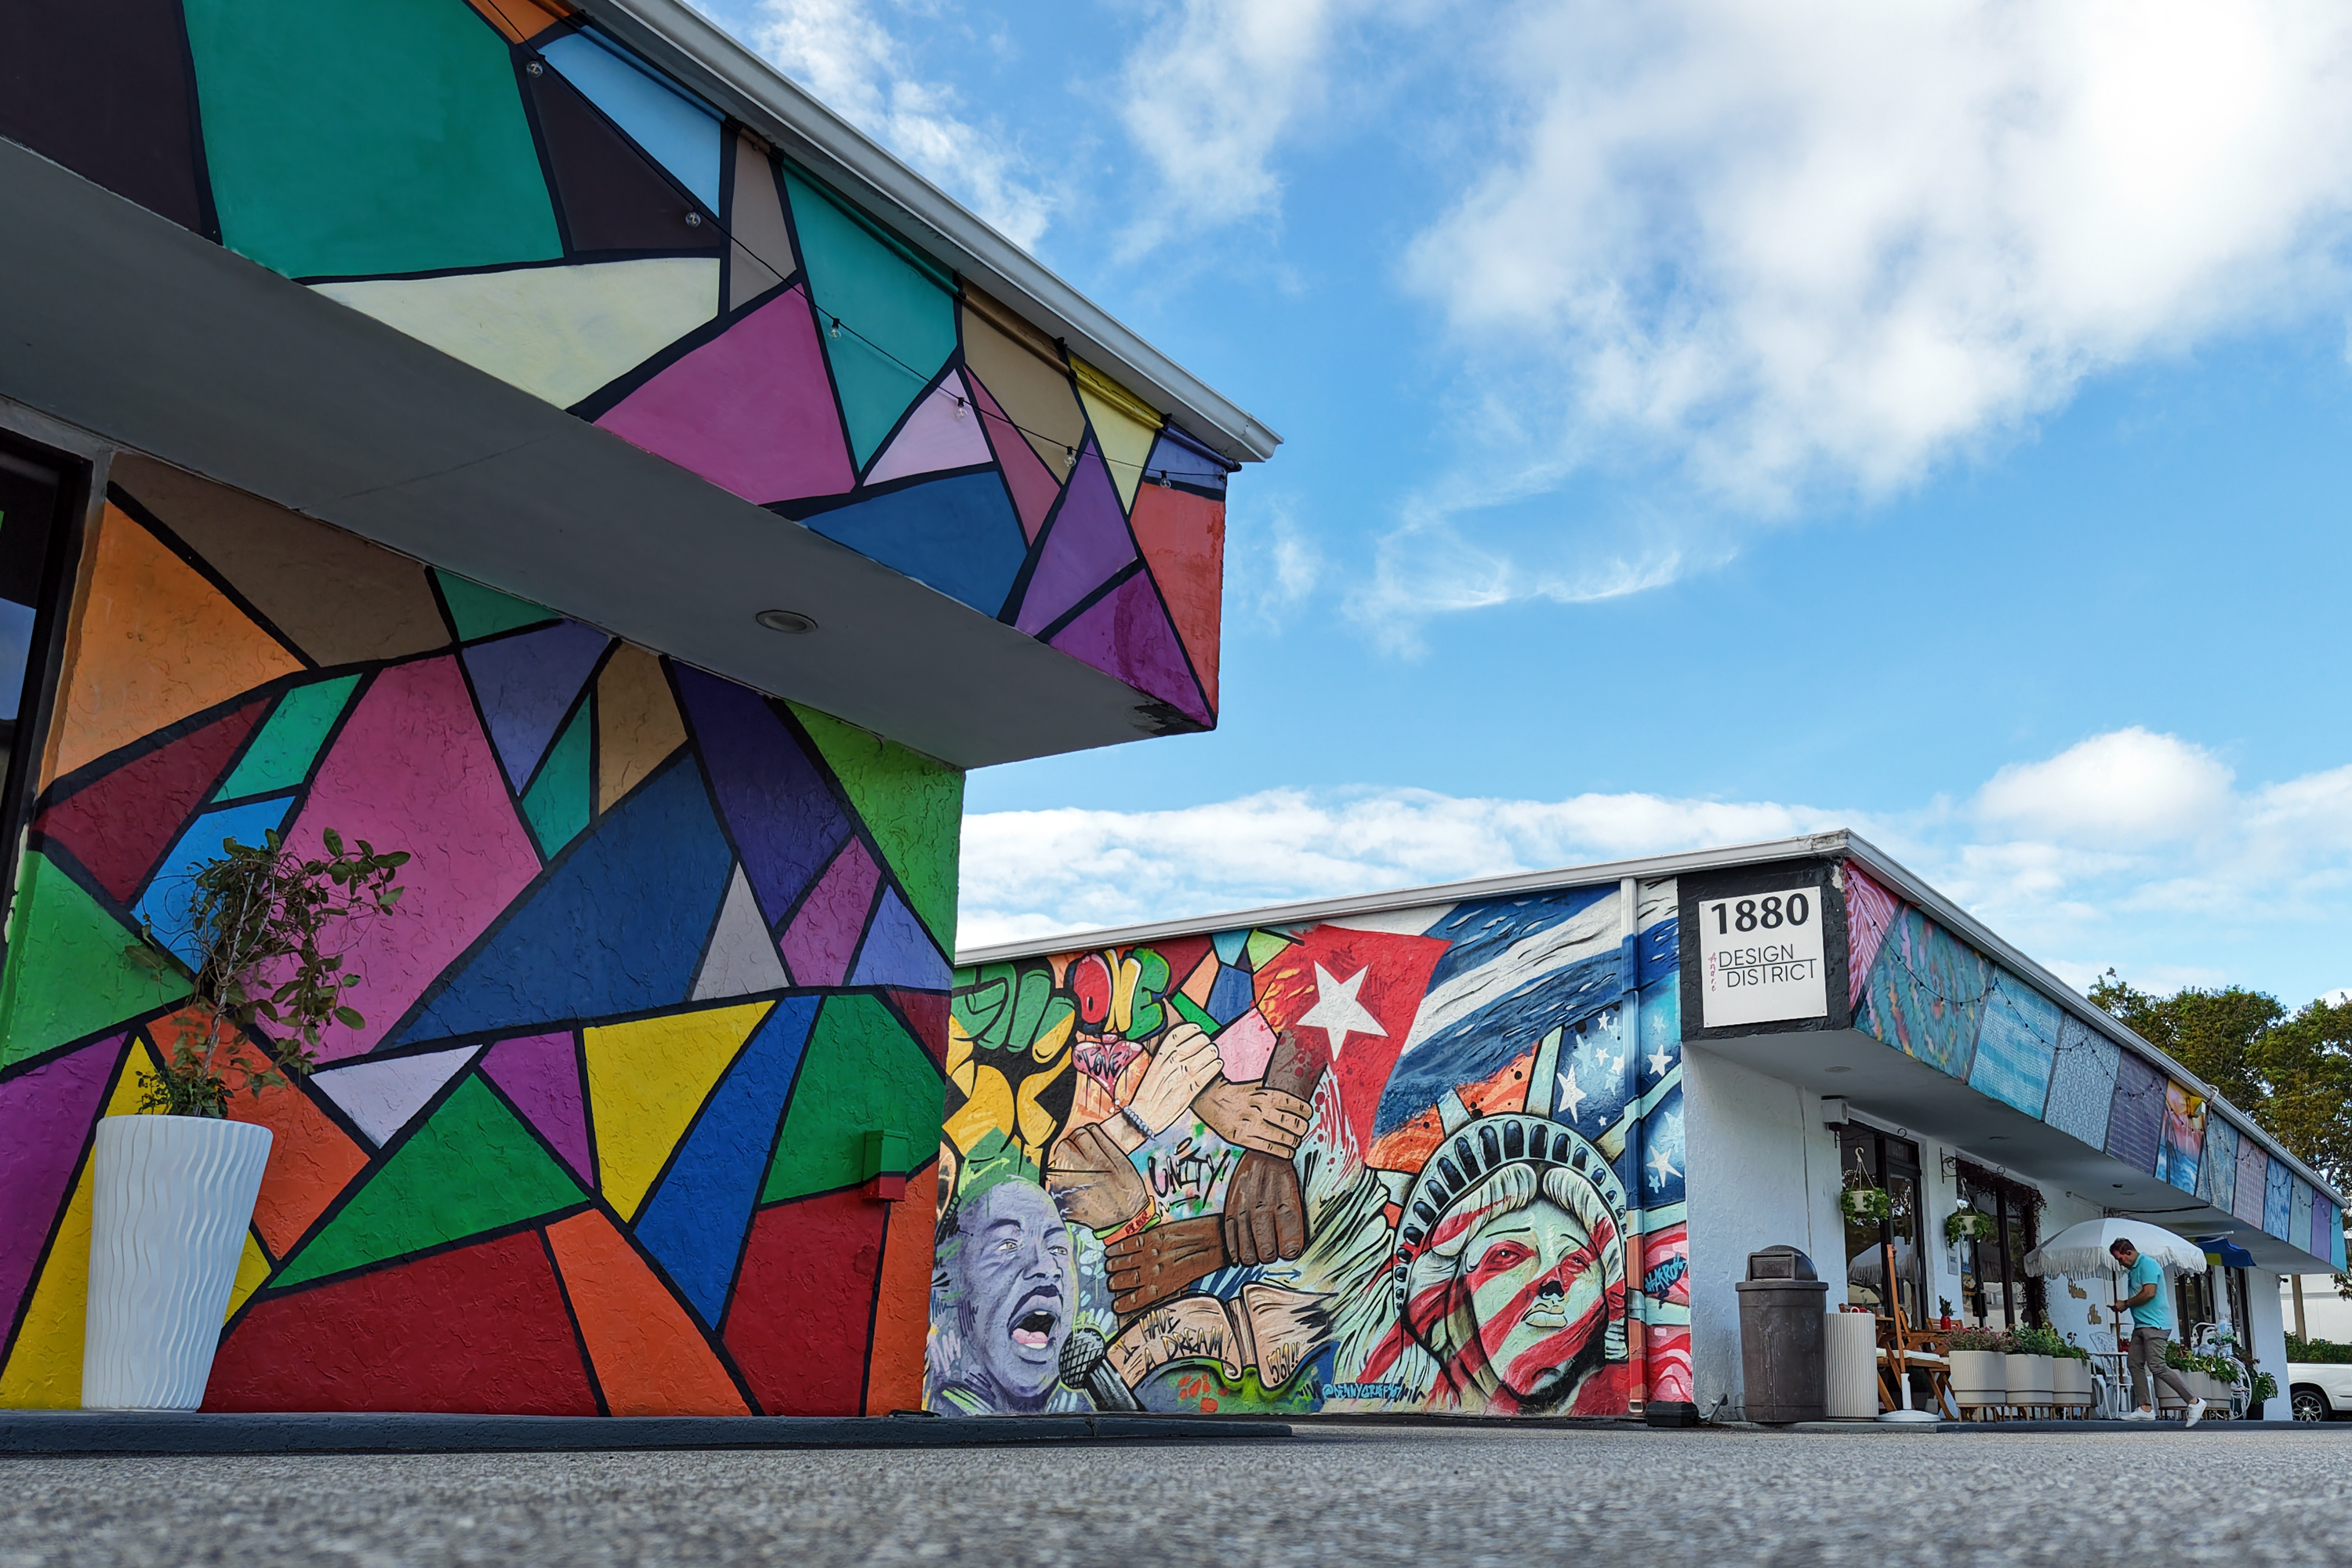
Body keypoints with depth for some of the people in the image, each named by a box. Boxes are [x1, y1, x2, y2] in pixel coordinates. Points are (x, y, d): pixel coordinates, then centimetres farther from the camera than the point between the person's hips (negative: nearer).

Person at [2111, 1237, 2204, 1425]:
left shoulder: (2147, 1265, -11)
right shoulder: (2133, 1269, 19)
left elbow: (2149, 1292, -21)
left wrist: (2125, 1303, -10)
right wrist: (2125, 1306, 7)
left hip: (2155, 1324, -10)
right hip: (2141, 1325, 10)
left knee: (2157, 1366, -16)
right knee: (2135, 1365, 4)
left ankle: (2194, 1402, -12)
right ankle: (2145, 1408, 4)